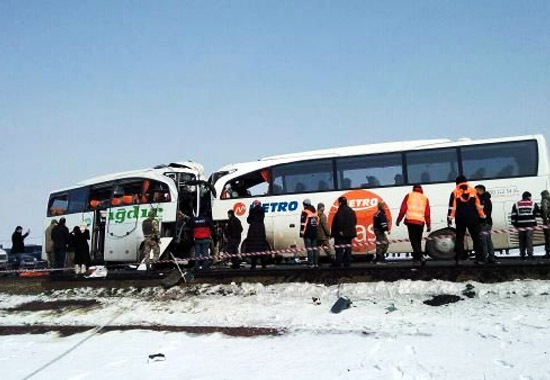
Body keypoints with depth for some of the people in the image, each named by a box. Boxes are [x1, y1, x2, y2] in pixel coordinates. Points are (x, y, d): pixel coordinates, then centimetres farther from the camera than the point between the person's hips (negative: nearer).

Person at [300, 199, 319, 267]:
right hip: (314, 232, 7)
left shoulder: (305, 212, -8)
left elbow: (303, 223, -14)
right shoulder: (315, 212, 16)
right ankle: (316, 263, 10)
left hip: (307, 233, -7)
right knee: (315, 248, 10)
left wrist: (302, 232, -13)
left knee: (309, 248, -7)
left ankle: (311, 263, -10)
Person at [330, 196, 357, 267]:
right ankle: (347, 262, 13)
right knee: (348, 247, 12)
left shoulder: (341, 210, -14)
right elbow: (355, 220, 17)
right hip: (350, 232, 9)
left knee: (340, 248, -7)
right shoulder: (351, 210, 14)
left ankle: (338, 263, -8)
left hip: (342, 233, -8)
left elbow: (340, 221, -22)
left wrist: (340, 230, -19)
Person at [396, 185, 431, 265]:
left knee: (413, 240, -6)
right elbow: (427, 214, 10)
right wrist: (429, 225, 12)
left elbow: (403, 209, 2)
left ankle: (420, 257, -21)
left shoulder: (409, 196, 9)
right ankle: (416, 258, 14)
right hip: (420, 222, 3)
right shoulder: (425, 198, 14)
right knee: (418, 240, 14)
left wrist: (398, 220, 7)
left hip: (410, 221, -3)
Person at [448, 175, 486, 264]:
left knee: (459, 238, 7)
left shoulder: (455, 193, 2)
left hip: (460, 219, 0)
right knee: (476, 238, 6)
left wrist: (450, 218, -4)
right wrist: (482, 217, 12)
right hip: (473, 219, 0)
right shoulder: (473, 191, 5)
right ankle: (480, 258, 2)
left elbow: (452, 207, -5)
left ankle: (458, 258, 3)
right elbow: (479, 206, 6)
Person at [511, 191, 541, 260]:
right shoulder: (533, 204, 5)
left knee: (522, 241, 8)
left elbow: (513, 216, 3)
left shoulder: (516, 204, 8)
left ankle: (522, 255, 11)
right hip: (530, 225, -2)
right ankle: (530, 254, -9)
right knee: (529, 240, -3)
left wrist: (514, 224, 8)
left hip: (520, 226, 2)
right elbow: (538, 214, 8)